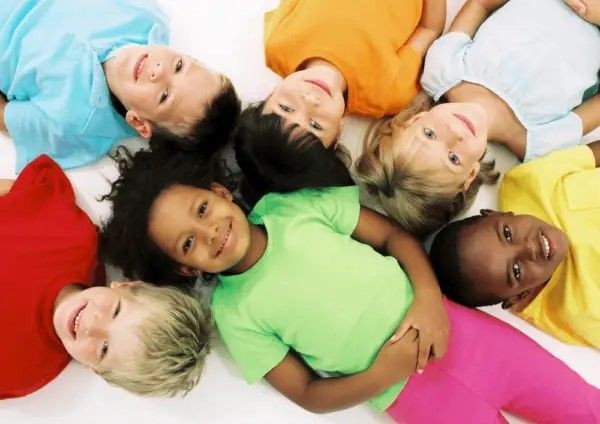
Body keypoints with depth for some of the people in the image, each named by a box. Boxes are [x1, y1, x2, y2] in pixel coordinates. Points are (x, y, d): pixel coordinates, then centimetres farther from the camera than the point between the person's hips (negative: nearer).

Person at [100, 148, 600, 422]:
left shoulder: (294, 205, -2)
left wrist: (428, 297, -14)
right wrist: (380, 377, -16)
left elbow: (395, 235, 2)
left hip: (452, 326, 3)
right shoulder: (234, 313, -5)